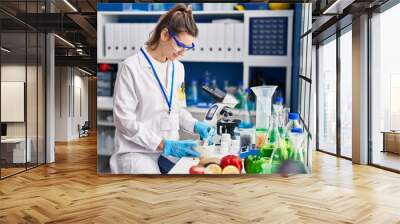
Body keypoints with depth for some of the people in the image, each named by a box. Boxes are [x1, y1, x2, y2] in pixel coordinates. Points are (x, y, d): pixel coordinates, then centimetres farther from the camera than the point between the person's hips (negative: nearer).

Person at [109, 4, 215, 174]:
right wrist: (163, 145, -18)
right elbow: (125, 120, -14)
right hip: (137, 151, -5)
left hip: (170, 148, 6)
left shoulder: (178, 68, 8)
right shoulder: (131, 67, -11)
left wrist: (195, 125, -1)